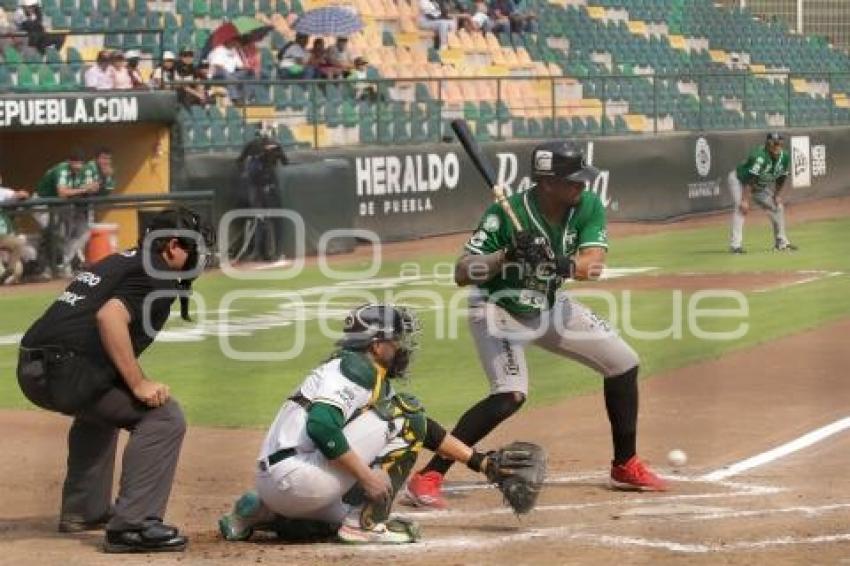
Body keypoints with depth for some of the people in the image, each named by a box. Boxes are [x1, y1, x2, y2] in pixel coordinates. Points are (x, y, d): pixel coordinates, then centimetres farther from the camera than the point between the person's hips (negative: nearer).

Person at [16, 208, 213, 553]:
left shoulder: (122, 261, 25)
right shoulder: (158, 276, -4)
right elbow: (110, 316, -21)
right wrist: (138, 383, -18)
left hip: (30, 370, 10)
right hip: (64, 370, -10)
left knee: (101, 407, 37)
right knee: (164, 417, -9)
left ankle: (84, 510, 39)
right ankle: (132, 525, -16)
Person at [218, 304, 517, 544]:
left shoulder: (377, 381, 21)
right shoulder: (357, 367, -9)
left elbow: (425, 430, 24)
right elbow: (320, 426, -25)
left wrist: (479, 461, 21)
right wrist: (367, 475, -21)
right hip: (294, 478, -10)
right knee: (403, 415, -7)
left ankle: (260, 512, 18)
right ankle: (365, 523, -9)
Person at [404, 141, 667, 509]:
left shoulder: (588, 207, -15)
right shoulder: (507, 214, -29)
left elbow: (593, 263, -27)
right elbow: (461, 275, -31)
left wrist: (562, 265, -47)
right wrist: (506, 255, -46)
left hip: (549, 306, 7)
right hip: (497, 309, -6)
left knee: (623, 362, 7)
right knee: (511, 394, -27)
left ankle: (625, 467, 24)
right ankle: (427, 477, -23)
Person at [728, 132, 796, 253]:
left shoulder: (784, 157, -12)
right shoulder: (759, 156, -35)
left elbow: (780, 178, 4)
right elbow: (749, 180, -36)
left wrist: (777, 195, 0)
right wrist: (745, 201, -38)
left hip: (761, 185, 8)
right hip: (739, 180, -8)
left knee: (777, 207, 8)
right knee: (740, 208, -27)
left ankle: (781, 242, 23)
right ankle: (735, 245, -33)